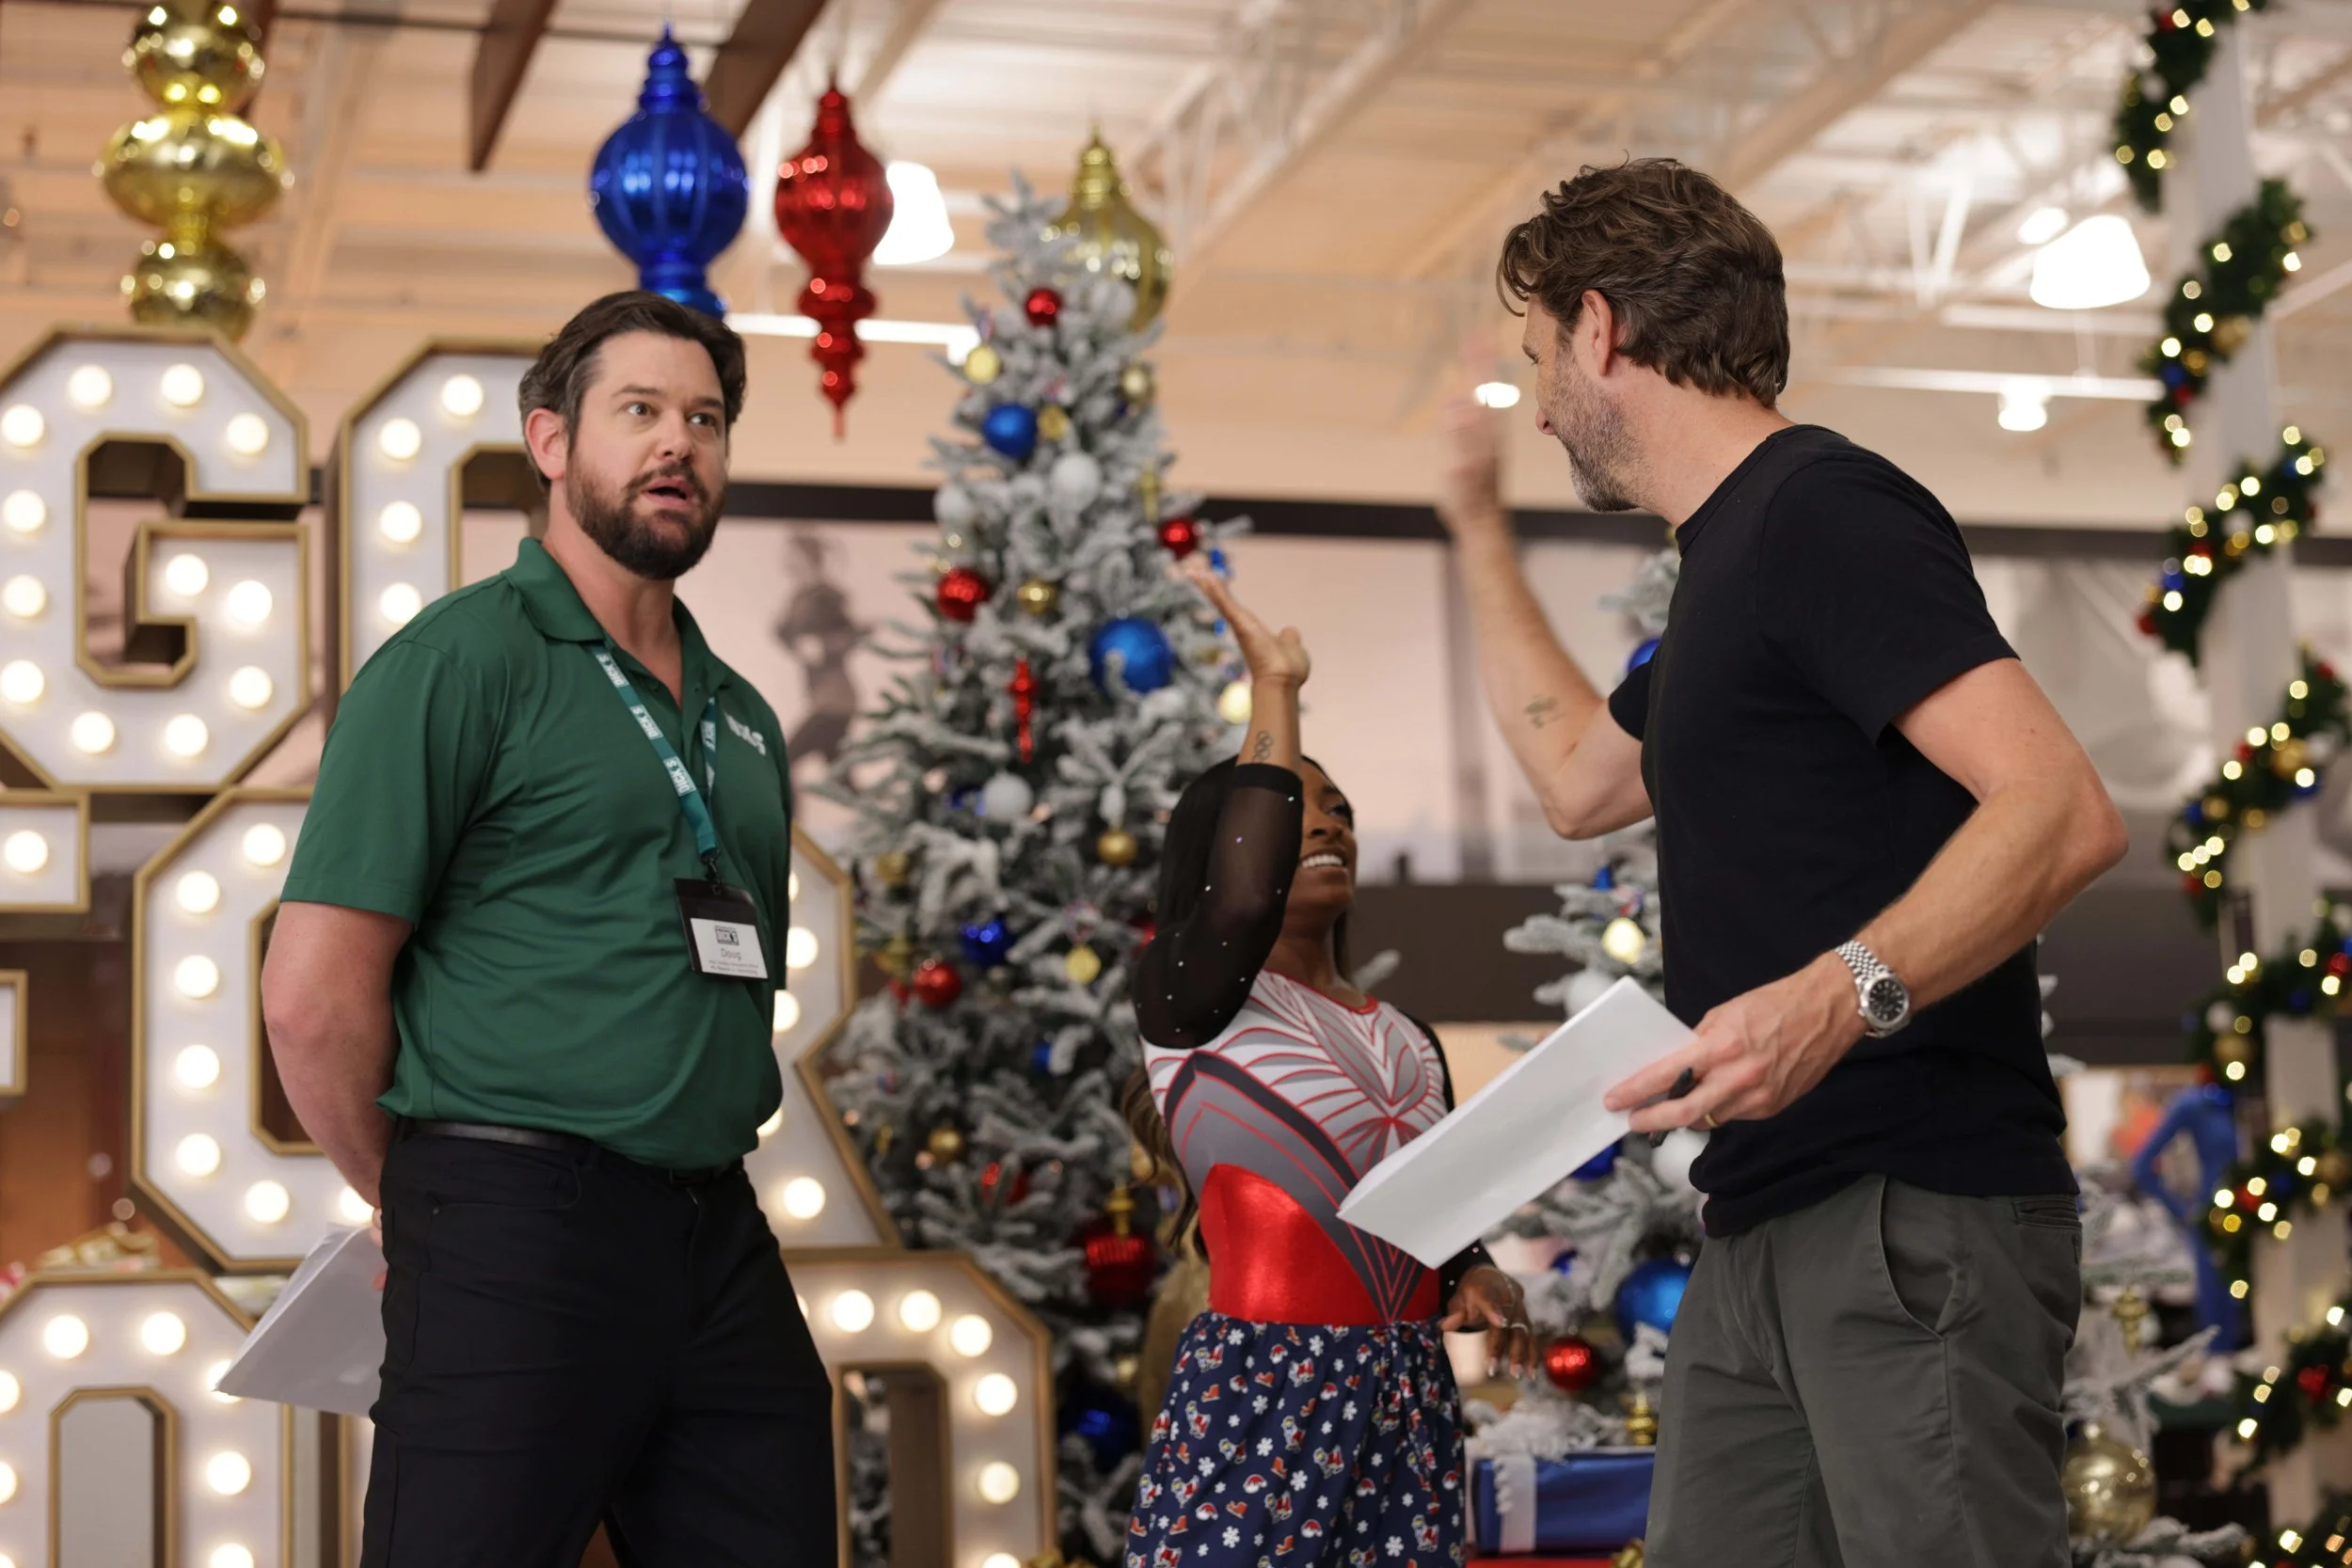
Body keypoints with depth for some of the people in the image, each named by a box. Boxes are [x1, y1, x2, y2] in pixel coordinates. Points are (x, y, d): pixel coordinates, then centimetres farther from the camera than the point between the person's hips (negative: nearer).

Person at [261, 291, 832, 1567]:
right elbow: (312, 993, -8)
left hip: (720, 1238, 7)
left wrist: (698, 1185, 13)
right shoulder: (459, 660, -4)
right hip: (521, 1225, -7)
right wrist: (429, 1201, 3)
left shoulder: (740, 718, 18)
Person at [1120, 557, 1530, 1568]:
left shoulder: (1408, 1041, 20)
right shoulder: (1187, 999, 0)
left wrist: (1480, 1280, -2)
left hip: (1410, 1392, 6)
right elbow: (1243, 902, -22)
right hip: (1262, 1385, -5)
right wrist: (1273, 690, -13)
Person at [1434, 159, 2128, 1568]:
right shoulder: (1730, 560, 22)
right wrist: (1480, 529, 40)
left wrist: (1843, 995, -33)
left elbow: (2065, 810, -20)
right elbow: (1580, 777, 39)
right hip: (1768, 1230, 9)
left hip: (1918, 1220, -9)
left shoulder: (1820, 508, -9)